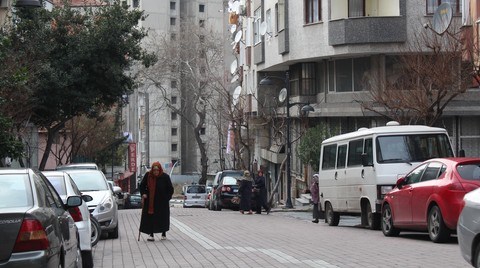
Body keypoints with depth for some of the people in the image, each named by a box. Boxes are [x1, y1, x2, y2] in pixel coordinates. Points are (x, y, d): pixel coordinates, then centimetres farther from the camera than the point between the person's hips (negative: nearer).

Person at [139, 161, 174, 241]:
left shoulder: (165, 177, -9)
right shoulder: (148, 176, -4)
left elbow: (170, 189, -1)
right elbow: (142, 186, 10)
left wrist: (167, 198, -8)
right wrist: (143, 193, -5)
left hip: (162, 202, -1)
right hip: (150, 201, 1)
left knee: (163, 218, 6)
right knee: (150, 217, -6)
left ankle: (164, 234, 23)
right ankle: (151, 234, -5)